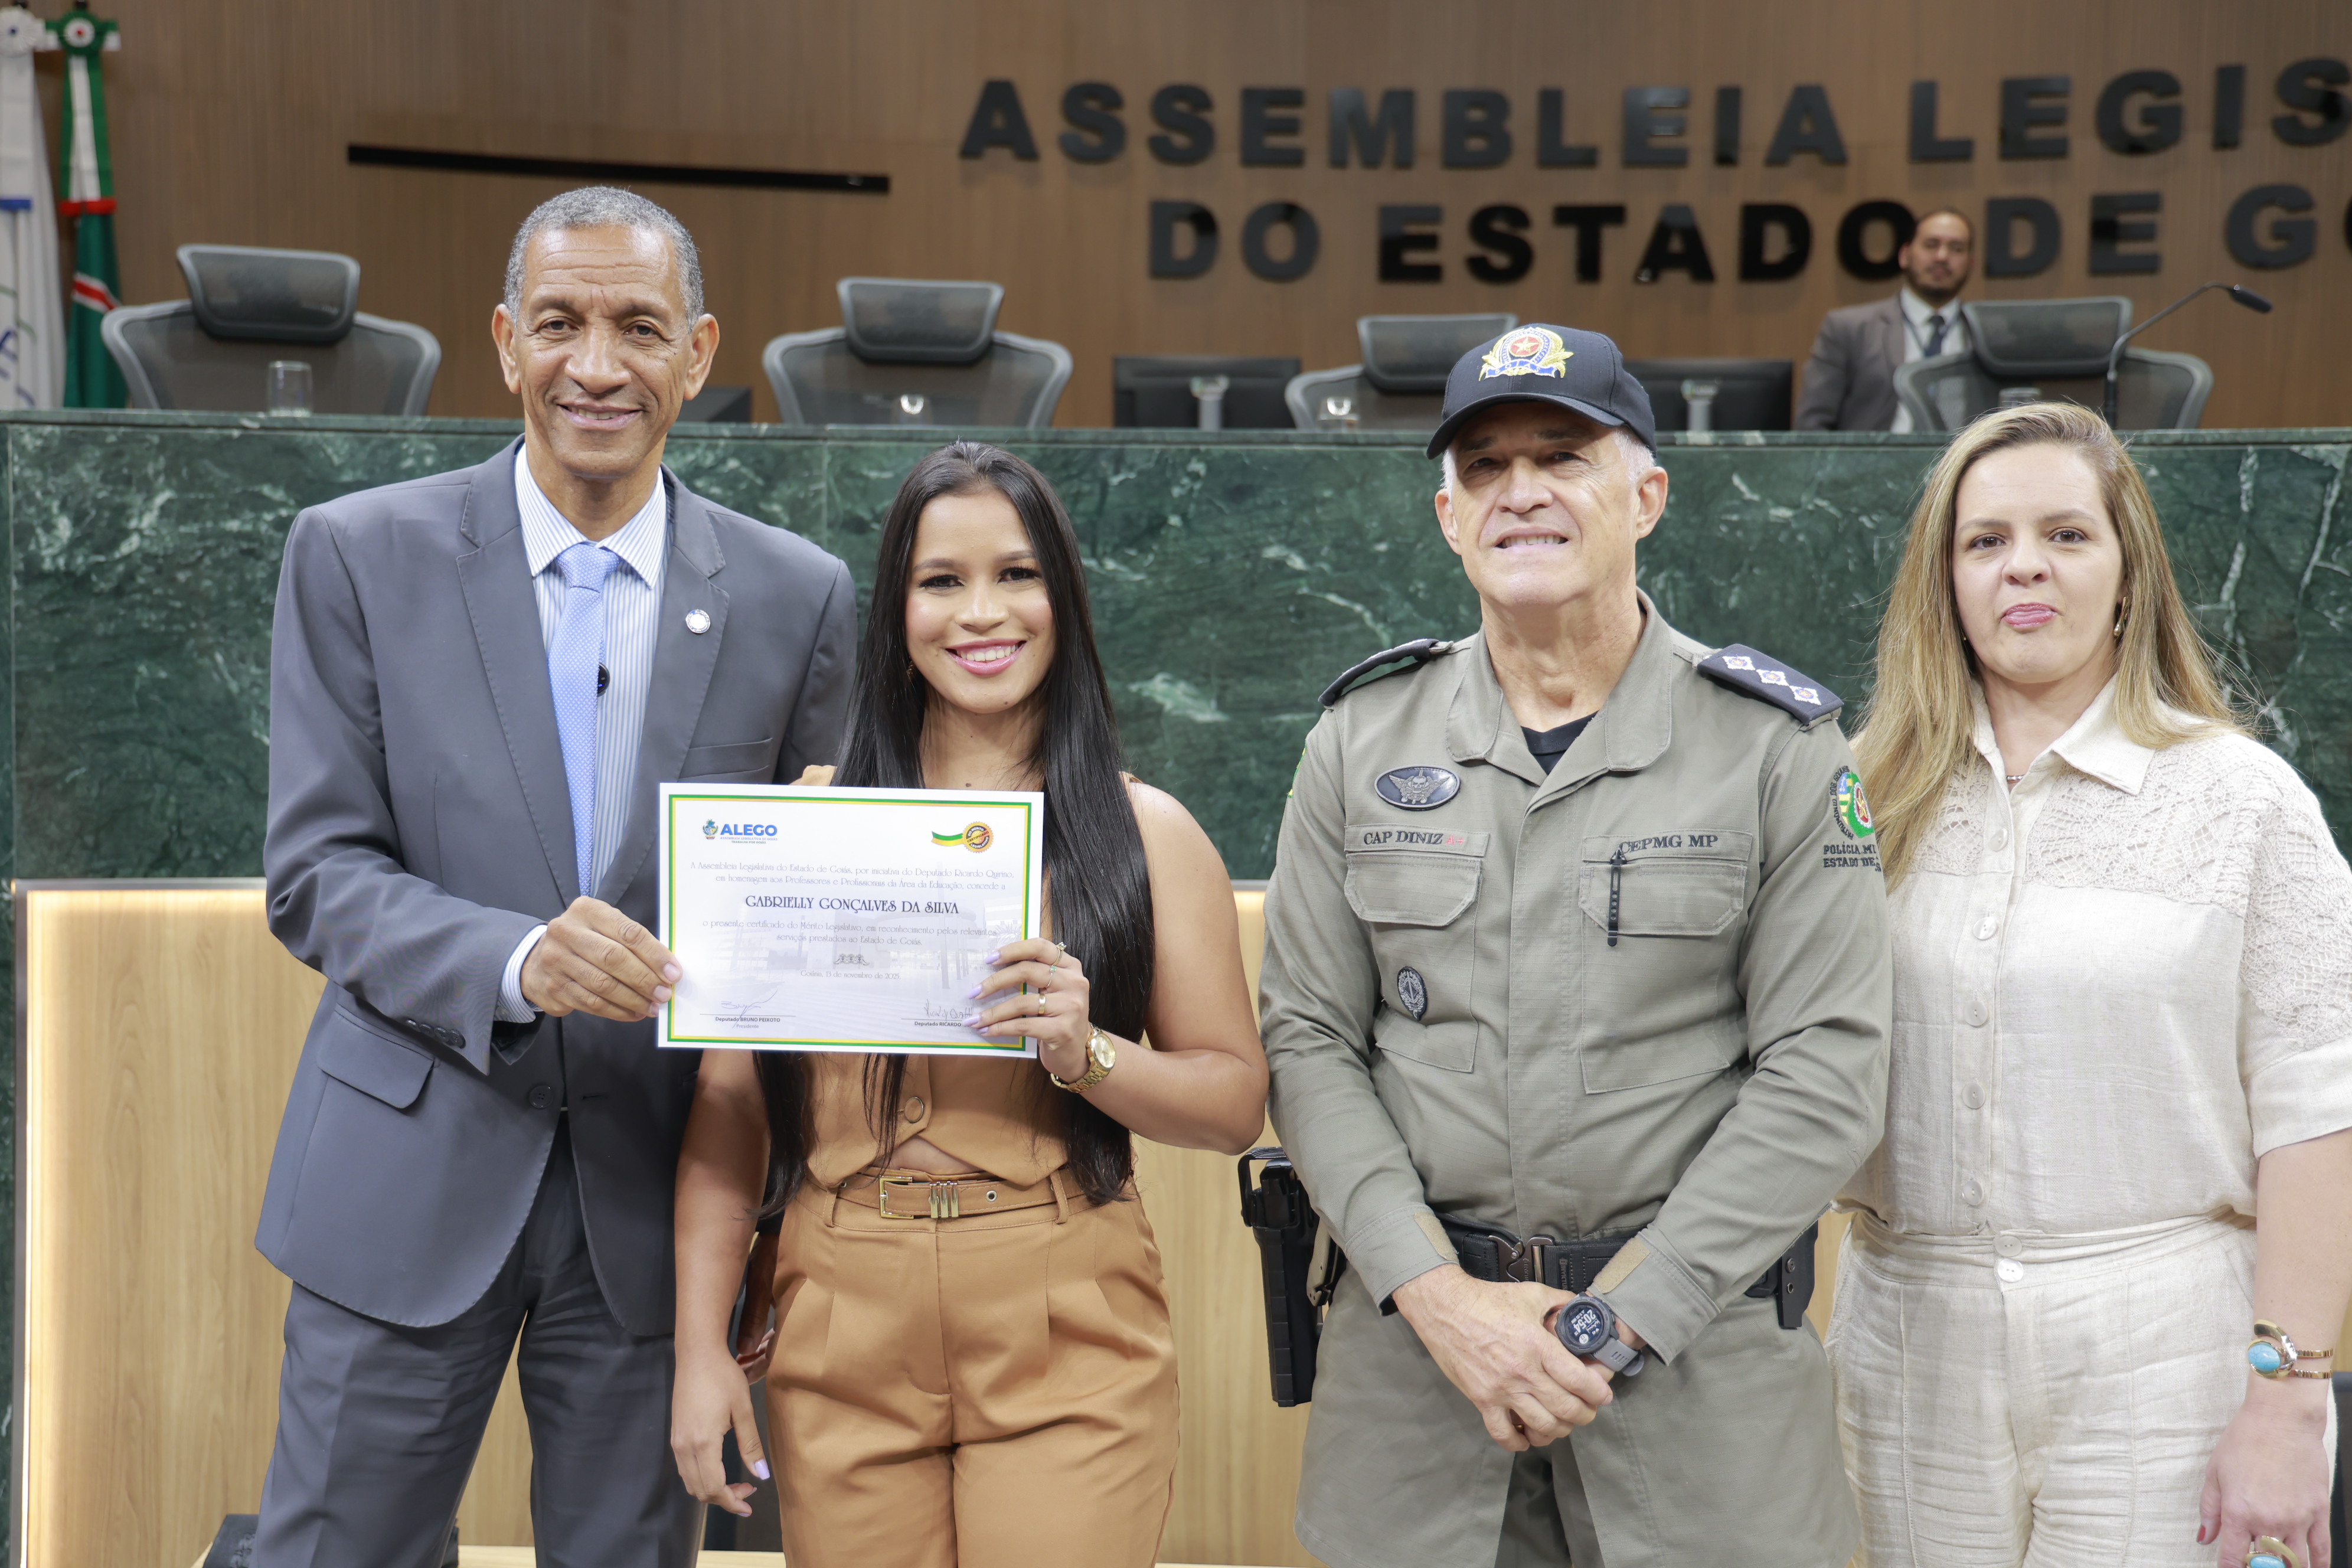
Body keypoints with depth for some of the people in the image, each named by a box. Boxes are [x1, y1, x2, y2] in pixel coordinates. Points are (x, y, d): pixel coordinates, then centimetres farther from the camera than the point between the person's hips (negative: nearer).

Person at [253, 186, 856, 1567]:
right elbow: (318, 873, -6)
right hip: (413, 1183, -1)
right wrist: (517, 960, -24)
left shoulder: (797, 598, 0)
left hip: (658, 1193, 1)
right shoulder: (358, 557, -3)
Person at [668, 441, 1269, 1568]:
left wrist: (1089, 1053, -16)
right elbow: (730, 1103, 5)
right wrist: (700, 1347, 1)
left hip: (1065, 1346, -1)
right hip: (841, 1335, 1)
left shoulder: (1145, 832, 3)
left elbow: (1235, 1101, 2)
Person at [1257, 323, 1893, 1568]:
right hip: (1417, 1330, 2)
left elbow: (1823, 1073, -8)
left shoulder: (1778, 749, -3)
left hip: (1698, 1341, -1)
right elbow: (1311, 1044, 1)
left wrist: (1619, 1321, -13)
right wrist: (1436, 1293, -11)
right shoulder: (1361, 743, 3)